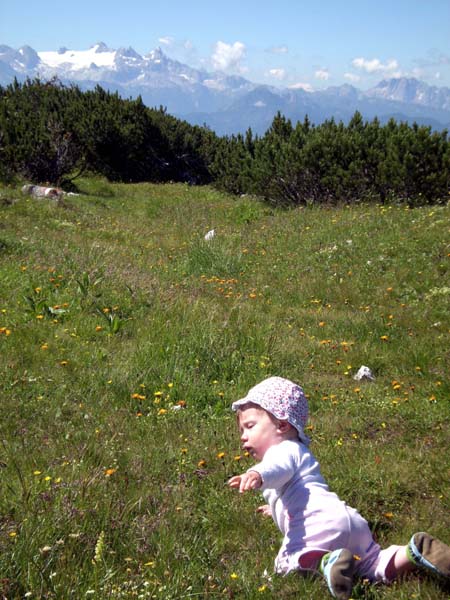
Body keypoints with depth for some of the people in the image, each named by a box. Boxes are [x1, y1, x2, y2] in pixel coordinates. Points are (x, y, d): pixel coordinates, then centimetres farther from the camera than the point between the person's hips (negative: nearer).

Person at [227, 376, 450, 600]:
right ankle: (416, 551, -10)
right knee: (376, 568, 11)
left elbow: (279, 468, -21)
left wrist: (257, 475, -43)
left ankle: (327, 562, -48)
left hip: (319, 521, -10)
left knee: (286, 562, -24)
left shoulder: (282, 450, 8)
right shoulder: (299, 451, 40)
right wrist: (277, 507, 77)